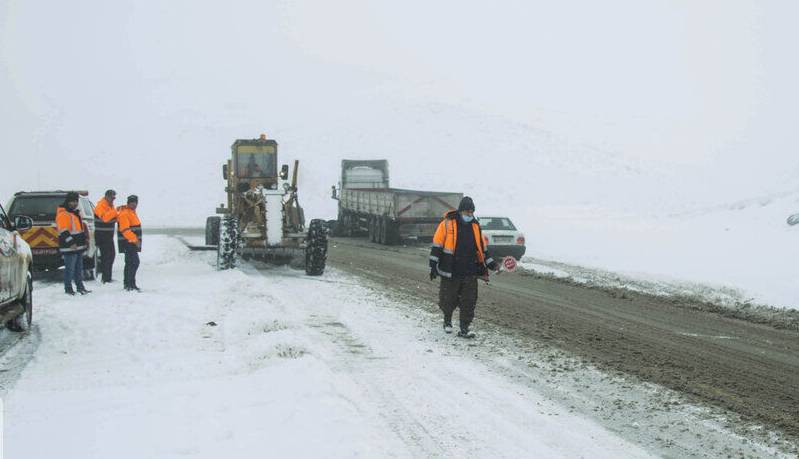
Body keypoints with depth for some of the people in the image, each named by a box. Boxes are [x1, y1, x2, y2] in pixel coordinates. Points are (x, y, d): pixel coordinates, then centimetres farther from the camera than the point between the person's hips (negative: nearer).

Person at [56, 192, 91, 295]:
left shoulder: (76, 212, 17)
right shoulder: (63, 214, -14)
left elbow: (82, 226, 28)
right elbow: (63, 231, -21)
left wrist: (85, 238, 23)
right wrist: (71, 243, -26)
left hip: (79, 246, 10)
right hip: (69, 247, -10)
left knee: (79, 268, 16)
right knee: (70, 268, -5)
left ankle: (80, 287, 24)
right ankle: (68, 289, 3)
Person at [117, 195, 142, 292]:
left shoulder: (131, 212, 18)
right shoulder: (124, 213, -15)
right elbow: (125, 230, -24)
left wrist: (136, 240, 25)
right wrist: (135, 240, -29)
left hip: (132, 242, 11)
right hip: (128, 242, -11)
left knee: (130, 263, 15)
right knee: (134, 262, -15)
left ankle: (127, 283, 24)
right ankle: (131, 284, -16)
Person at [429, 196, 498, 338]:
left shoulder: (475, 226, 10)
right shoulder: (447, 224, -4)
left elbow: (482, 248, 19)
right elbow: (437, 246, -3)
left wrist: (491, 264, 14)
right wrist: (433, 266, -7)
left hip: (470, 273, 3)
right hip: (450, 273, -3)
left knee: (469, 302, 0)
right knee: (448, 300, 7)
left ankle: (464, 329, 7)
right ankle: (447, 320, 33)